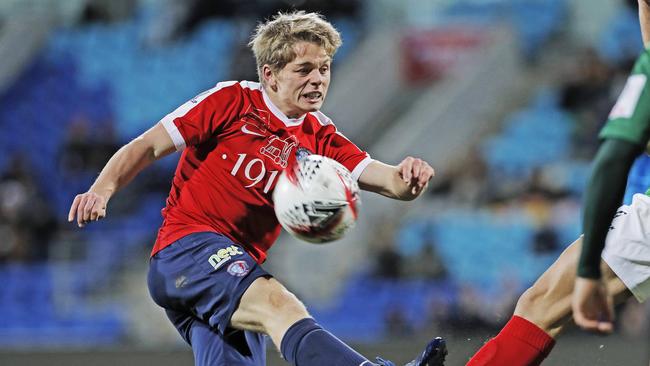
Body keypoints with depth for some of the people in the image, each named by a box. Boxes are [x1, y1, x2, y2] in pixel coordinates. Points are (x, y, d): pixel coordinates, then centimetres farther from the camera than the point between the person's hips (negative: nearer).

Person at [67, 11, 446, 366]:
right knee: (280, 305, -32)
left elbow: (388, 181, 3)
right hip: (186, 247, -8)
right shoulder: (232, 101, 1)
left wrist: (408, 179, -21)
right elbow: (148, 147, 3)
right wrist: (102, 190, -14)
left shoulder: (319, 139, 15)